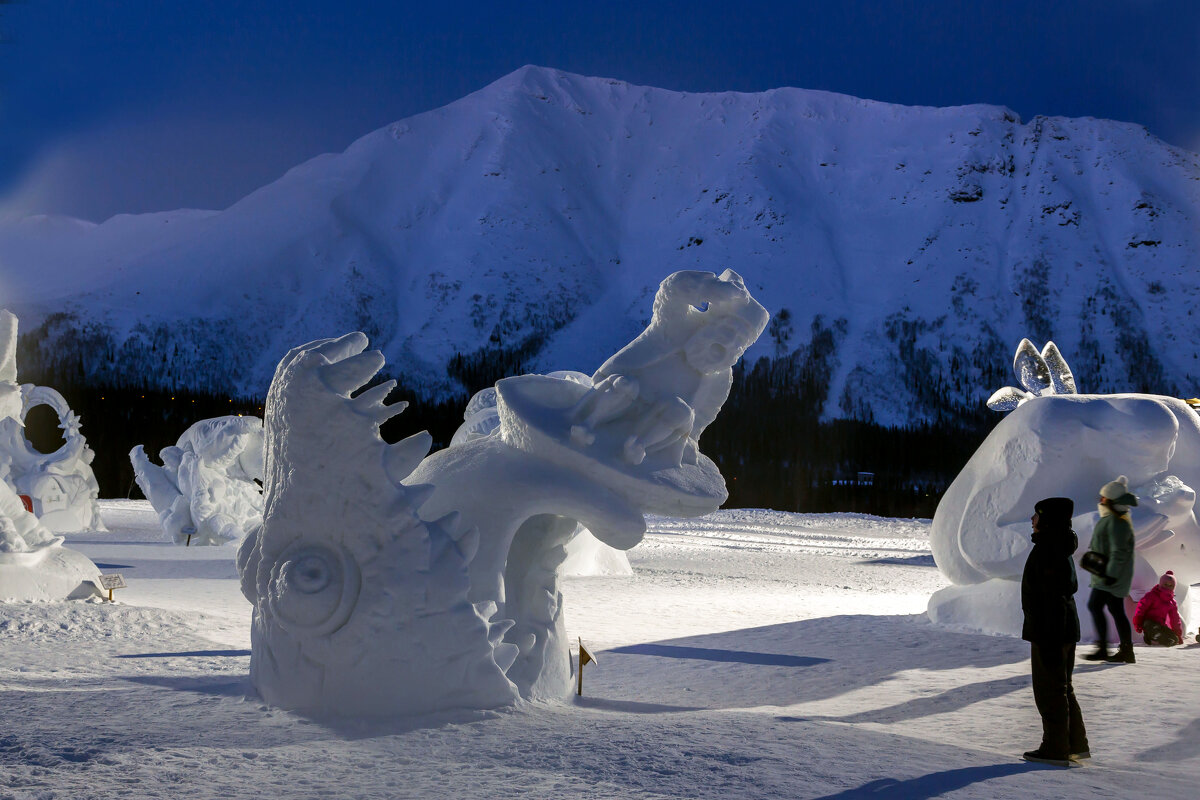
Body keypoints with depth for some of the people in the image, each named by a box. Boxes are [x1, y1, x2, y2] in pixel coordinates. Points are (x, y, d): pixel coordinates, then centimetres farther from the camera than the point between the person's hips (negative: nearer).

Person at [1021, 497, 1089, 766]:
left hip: (1049, 630, -10)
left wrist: (1050, 640, -23)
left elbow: (1054, 599, -23)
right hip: (1066, 627, 10)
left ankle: (1056, 750, 2)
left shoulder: (1048, 551, -19)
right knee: (1062, 688, 18)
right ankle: (1077, 745, 23)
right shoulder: (1061, 548, 13)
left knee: (1049, 690, -3)